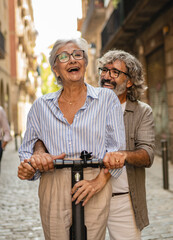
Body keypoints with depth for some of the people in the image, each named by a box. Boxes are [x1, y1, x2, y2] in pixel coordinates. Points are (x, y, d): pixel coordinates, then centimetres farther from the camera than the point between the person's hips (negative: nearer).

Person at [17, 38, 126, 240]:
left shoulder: (107, 99, 5)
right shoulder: (41, 106, 11)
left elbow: (117, 148, 0)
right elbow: (27, 150, 13)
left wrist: (99, 181, -13)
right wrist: (30, 165, -9)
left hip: (95, 187, -1)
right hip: (53, 188, 2)